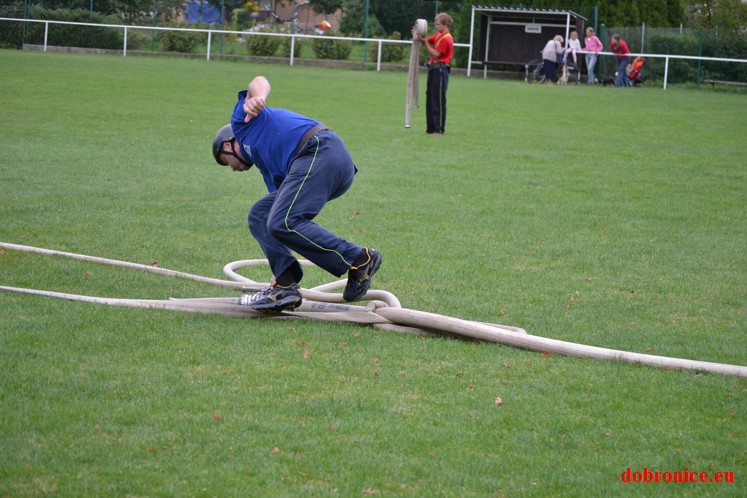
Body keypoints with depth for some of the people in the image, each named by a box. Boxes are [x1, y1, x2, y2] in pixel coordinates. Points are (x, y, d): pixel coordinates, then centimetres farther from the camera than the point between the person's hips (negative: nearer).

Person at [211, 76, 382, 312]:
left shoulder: (242, 119, 20)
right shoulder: (267, 167, 36)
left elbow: (260, 81, 1)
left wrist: (256, 98, -25)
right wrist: (281, 273, 36)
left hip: (321, 150, -9)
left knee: (283, 223, -19)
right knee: (259, 215, 11)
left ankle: (359, 259, -12)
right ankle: (285, 285, -2)